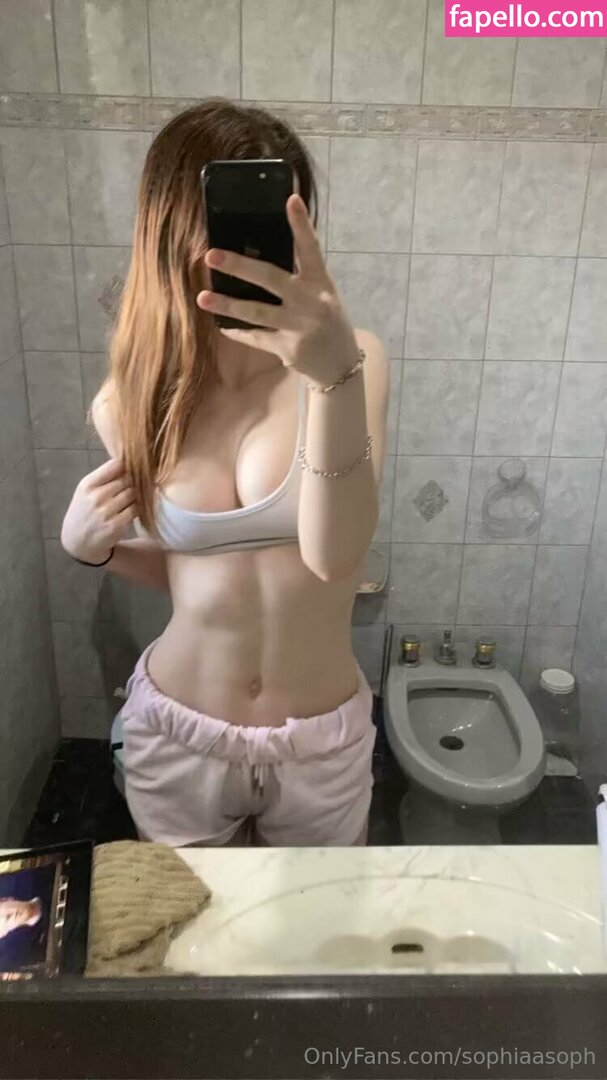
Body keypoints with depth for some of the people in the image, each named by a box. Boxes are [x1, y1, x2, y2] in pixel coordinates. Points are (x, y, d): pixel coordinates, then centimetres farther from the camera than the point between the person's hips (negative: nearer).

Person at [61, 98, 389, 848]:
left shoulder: (353, 360, -16)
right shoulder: (129, 405, -9)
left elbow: (334, 554, -30)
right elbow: (179, 564, 5)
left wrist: (336, 375, -43)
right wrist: (91, 544, -14)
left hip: (321, 740, -1)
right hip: (177, 737, 1)